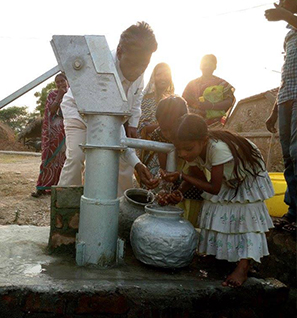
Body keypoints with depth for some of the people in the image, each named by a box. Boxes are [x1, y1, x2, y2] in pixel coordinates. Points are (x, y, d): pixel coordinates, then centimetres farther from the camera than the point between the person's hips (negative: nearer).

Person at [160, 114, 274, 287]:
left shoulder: (218, 147, -44)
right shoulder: (194, 150, -23)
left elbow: (214, 188, -37)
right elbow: (199, 178, -10)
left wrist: (181, 175, -41)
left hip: (249, 174, -6)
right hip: (226, 177, 7)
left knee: (247, 216, -13)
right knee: (214, 211, 3)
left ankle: (243, 267, -10)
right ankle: (218, 253, 19)